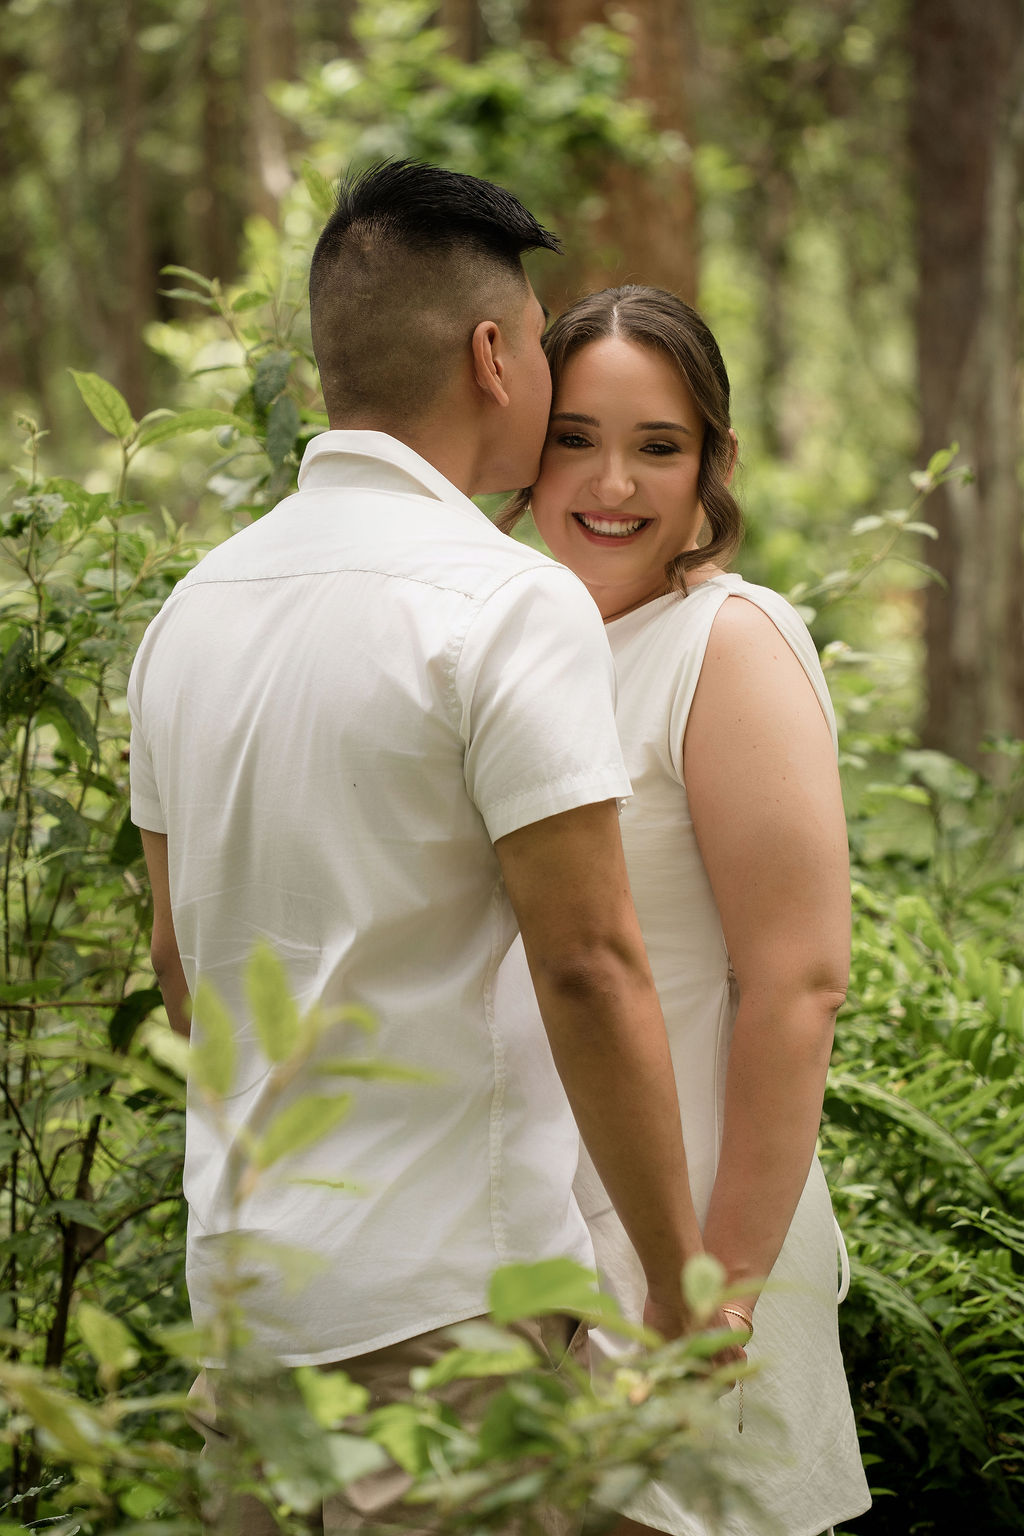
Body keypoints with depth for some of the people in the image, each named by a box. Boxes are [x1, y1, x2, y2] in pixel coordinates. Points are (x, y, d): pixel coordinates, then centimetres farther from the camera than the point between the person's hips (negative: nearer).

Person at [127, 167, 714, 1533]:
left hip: (241, 1274, 7)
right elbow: (590, 968, -18)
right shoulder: (508, 605, -14)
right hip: (451, 1292, -7)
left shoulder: (197, 606, 9)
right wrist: (681, 1285, -11)